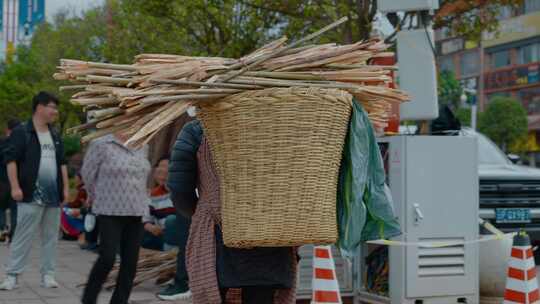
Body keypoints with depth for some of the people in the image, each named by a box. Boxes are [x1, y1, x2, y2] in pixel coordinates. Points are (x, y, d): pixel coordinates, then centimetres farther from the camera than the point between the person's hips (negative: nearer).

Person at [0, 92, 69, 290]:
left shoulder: (55, 136, 17)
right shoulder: (21, 132, -4)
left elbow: (62, 163, 21)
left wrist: (65, 187, 14)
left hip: (53, 195, 6)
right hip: (31, 195, -6)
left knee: (51, 237, 7)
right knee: (23, 236, -5)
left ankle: (48, 275, 14)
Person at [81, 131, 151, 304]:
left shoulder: (142, 147, 9)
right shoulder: (101, 145, -7)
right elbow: (88, 173, 4)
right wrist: (98, 198, 14)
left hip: (136, 213, 5)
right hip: (110, 212, -5)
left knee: (130, 263, 2)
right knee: (107, 258, -12)